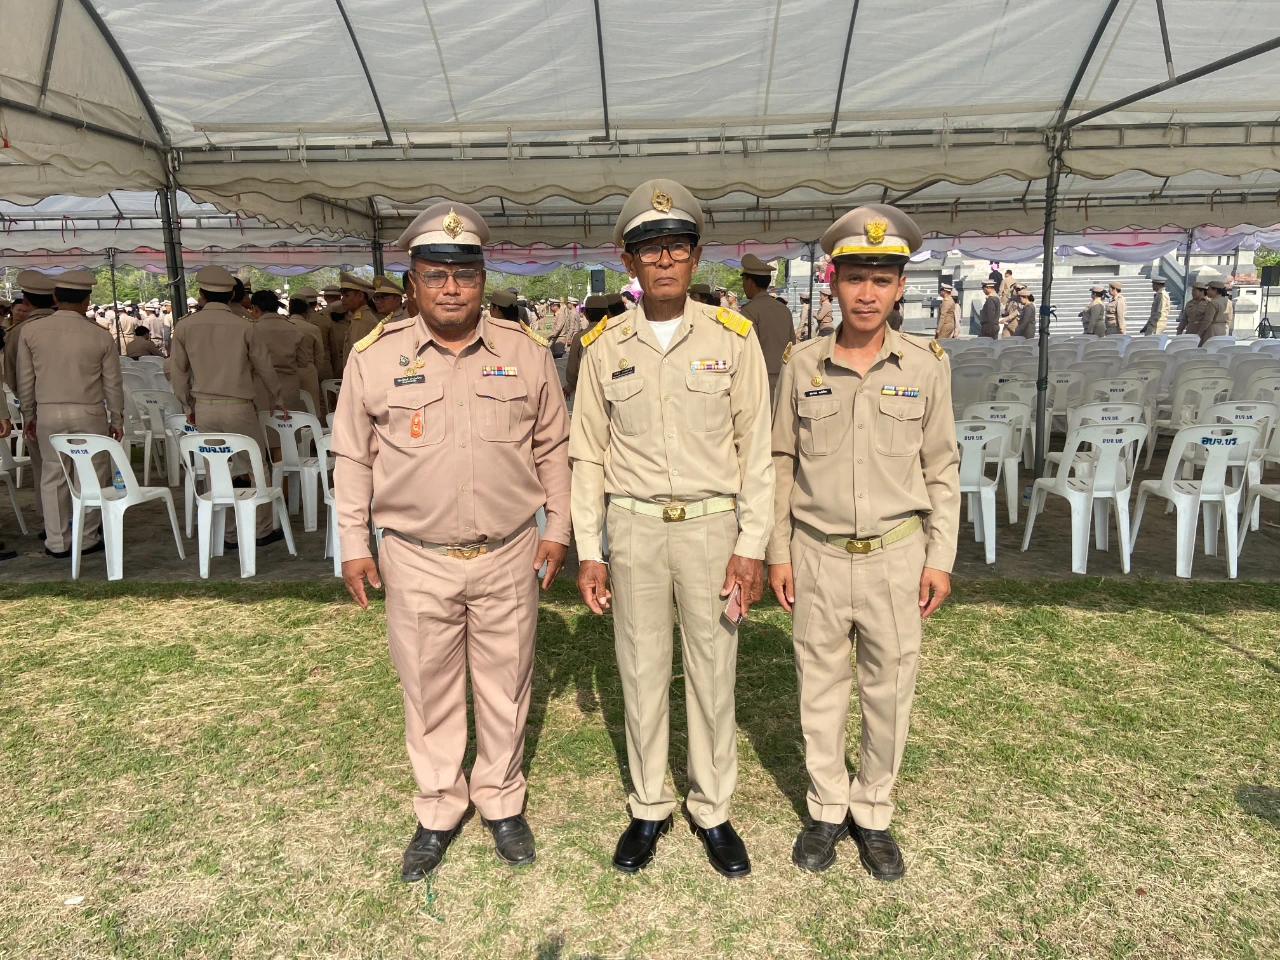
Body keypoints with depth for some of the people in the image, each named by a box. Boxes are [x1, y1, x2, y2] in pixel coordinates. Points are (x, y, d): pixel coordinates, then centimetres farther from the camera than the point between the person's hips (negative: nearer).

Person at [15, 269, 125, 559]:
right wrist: (116, 419, 10)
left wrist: (28, 414, 17)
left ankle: (57, 542, 16)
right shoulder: (100, 336, -7)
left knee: (53, 476, 11)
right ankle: (88, 539, 14)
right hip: (89, 414, -2)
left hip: (48, 413, 2)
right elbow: (113, 383, -1)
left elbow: (25, 379, 4)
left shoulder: (30, 331, -2)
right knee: (93, 476, 9)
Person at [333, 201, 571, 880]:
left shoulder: (525, 351, 0)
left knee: (505, 686, 14)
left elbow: (552, 446, 7)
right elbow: (353, 456, 5)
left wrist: (557, 528, 5)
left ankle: (502, 803, 36)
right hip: (417, 560, 0)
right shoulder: (375, 355, -2)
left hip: (509, 556, 1)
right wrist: (353, 544, 4)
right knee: (428, 693, 13)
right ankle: (438, 811, 34)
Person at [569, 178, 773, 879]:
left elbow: (757, 448, -1)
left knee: (713, 672, 9)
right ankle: (649, 807, 30)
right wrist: (589, 551, 2)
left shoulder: (732, 337, -2)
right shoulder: (605, 346, 2)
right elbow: (587, 454, 5)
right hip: (633, 529, 1)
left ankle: (712, 810, 29)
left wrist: (751, 546, -6)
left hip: (712, 526, -1)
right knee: (641, 671, 11)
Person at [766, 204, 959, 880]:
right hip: (817, 555, 0)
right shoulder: (802, 365, -2)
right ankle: (826, 810, 31)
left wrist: (940, 558, 0)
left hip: (895, 554, 0)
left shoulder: (926, 365, -2)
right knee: (821, 687, 12)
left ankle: (873, 814, 31)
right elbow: (783, 463, 3)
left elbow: (941, 468, 3)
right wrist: (777, 553, 2)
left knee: (889, 690, 11)